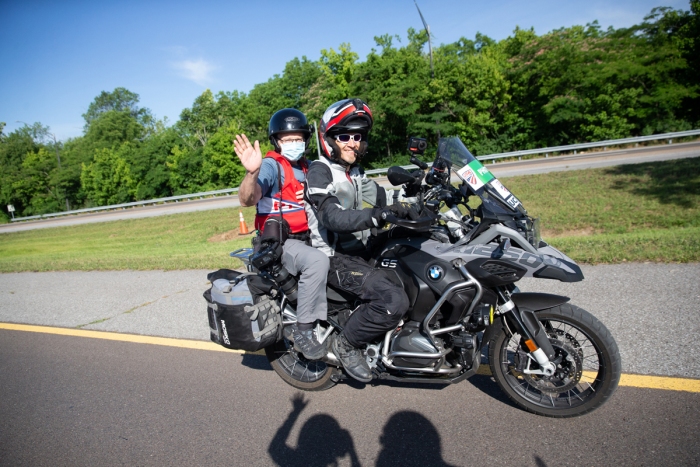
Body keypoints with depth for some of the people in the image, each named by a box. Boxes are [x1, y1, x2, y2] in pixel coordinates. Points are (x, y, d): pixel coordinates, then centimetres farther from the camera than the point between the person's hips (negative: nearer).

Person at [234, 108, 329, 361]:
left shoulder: (307, 166, 16)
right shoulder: (271, 165, -9)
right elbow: (247, 199, -25)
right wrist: (252, 172, -45)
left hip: (306, 238, 8)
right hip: (278, 242, -8)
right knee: (317, 261, -33)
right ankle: (303, 329, -22)